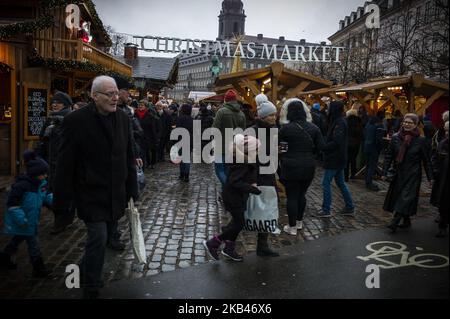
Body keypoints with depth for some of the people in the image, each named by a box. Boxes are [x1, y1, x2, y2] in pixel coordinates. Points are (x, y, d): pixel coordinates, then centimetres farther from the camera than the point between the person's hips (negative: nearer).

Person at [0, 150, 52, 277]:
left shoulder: (42, 183, 0)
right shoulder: (21, 185, -25)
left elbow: (47, 196, 13)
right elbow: (12, 203, -23)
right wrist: (20, 218, -25)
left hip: (32, 220, 9)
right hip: (23, 222, -9)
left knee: (18, 239, 25)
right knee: (33, 243, -4)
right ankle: (39, 269, 5)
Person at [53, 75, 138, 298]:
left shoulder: (123, 118, 2)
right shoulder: (76, 120, -12)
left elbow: (129, 158, 6)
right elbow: (65, 163, -9)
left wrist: (132, 191, 6)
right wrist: (62, 199, -8)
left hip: (115, 194, 5)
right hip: (91, 194, -5)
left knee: (105, 238, 15)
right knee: (98, 238, -5)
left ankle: (85, 272, 41)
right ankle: (91, 290, 17)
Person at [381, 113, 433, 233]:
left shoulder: (420, 140, -5)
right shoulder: (395, 138, 0)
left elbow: (426, 160, 0)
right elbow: (388, 156, 3)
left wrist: (430, 177, 1)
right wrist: (384, 172, 0)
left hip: (412, 175, -3)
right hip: (398, 174, 3)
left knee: (406, 197, -7)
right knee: (397, 196, 8)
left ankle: (395, 221, -5)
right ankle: (406, 221, 23)